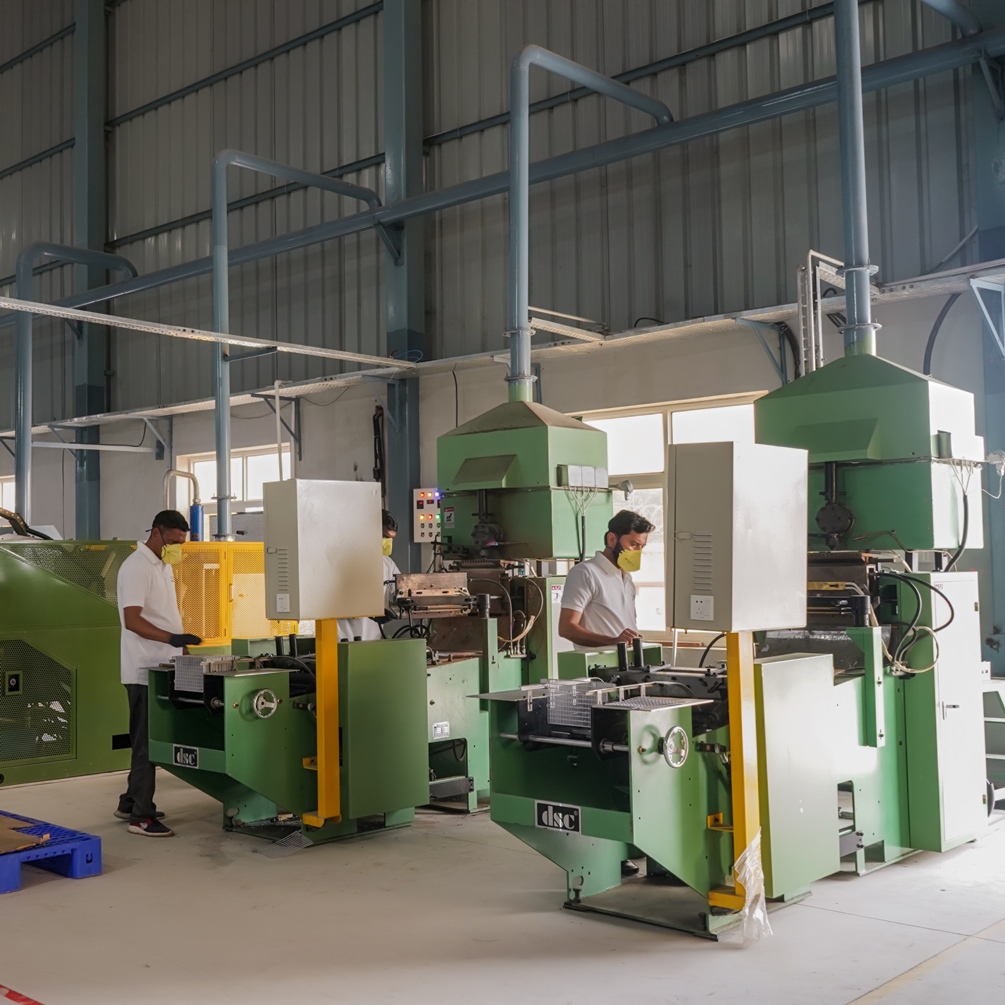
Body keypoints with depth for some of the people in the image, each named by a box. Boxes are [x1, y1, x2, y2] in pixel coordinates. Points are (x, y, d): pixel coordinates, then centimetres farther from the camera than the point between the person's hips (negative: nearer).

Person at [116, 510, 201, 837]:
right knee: (147, 741, -4)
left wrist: (180, 648, 18)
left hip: (162, 668, 9)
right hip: (146, 670, -9)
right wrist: (172, 638, -33)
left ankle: (131, 802, 27)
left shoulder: (164, 566, 14)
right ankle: (141, 816, 2)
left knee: (151, 739, 16)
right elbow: (132, 620, -24)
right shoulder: (136, 567, -16)